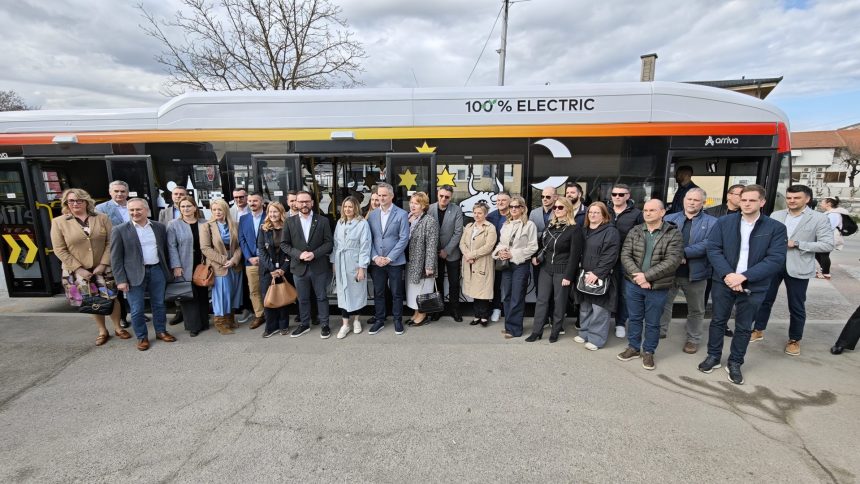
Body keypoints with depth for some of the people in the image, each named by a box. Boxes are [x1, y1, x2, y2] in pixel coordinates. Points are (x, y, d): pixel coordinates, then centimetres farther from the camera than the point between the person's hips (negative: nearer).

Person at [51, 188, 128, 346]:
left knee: (111, 298, 6)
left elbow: (110, 242, -4)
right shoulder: (58, 222, -3)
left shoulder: (102, 218, -2)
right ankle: (102, 331, 25)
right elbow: (59, 249, -6)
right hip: (78, 271, 0)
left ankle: (118, 328, 23)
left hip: (103, 268, 0)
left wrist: (103, 264, -12)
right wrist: (78, 268, -13)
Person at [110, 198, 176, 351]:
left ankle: (161, 331, 28)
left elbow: (165, 250, 11)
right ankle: (142, 337, 21)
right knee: (137, 309, 5)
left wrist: (167, 270, 8)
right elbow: (116, 258, -5)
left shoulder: (159, 227, 4)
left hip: (157, 271, 3)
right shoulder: (119, 230, -5)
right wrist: (121, 280, -9)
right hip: (134, 274, -2)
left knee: (159, 304, 13)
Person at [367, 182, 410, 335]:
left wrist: (389, 258, -13)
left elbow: (404, 239, -9)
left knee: (396, 293, 8)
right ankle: (379, 320, 25)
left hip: (395, 261, -3)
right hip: (376, 262, 3)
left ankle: (397, 320, 23)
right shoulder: (372, 215, 7)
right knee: (378, 293, 11)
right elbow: (369, 239, 6)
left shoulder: (401, 214, -4)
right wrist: (375, 257, -7)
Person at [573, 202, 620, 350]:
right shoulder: (584, 231, 15)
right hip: (584, 275, 7)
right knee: (585, 307, 15)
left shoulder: (611, 231, -8)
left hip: (600, 277, -7)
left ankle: (597, 338, 6)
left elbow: (610, 256, -16)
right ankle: (585, 333, 28)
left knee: (599, 309, -3)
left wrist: (597, 273, -21)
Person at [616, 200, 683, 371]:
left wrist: (646, 276, -20)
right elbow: (625, 255, -4)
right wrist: (638, 275, -18)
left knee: (652, 322, 11)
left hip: (658, 287, -3)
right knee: (634, 318, 16)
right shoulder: (634, 232, 3)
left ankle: (648, 352, 29)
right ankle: (633, 347, 32)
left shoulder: (673, 234, -7)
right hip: (633, 283, 3)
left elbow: (672, 262, -16)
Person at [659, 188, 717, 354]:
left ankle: (693, 339, 30)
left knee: (695, 309, 14)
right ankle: (661, 331, 32)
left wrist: (684, 252, -25)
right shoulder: (670, 219, 5)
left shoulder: (711, 223, -2)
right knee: (664, 302, 14)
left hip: (695, 273, -1)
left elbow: (708, 244, -17)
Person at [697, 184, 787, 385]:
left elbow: (776, 260, -11)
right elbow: (713, 249, -6)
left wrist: (744, 276, -21)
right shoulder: (724, 222, -1)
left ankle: (735, 363, 28)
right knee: (718, 321, 13)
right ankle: (713, 356, 29)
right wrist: (727, 274, -20)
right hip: (723, 282, 1)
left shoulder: (776, 228, -3)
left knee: (744, 327, 12)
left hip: (753, 287, 0)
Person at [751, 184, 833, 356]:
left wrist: (796, 243, -17)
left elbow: (828, 245, -9)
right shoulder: (775, 215, 4)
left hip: (798, 269, -2)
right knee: (764, 299, 11)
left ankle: (794, 340, 27)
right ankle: (758, 330, 27)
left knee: (796, 306, 10)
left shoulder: (820, 218, -4)